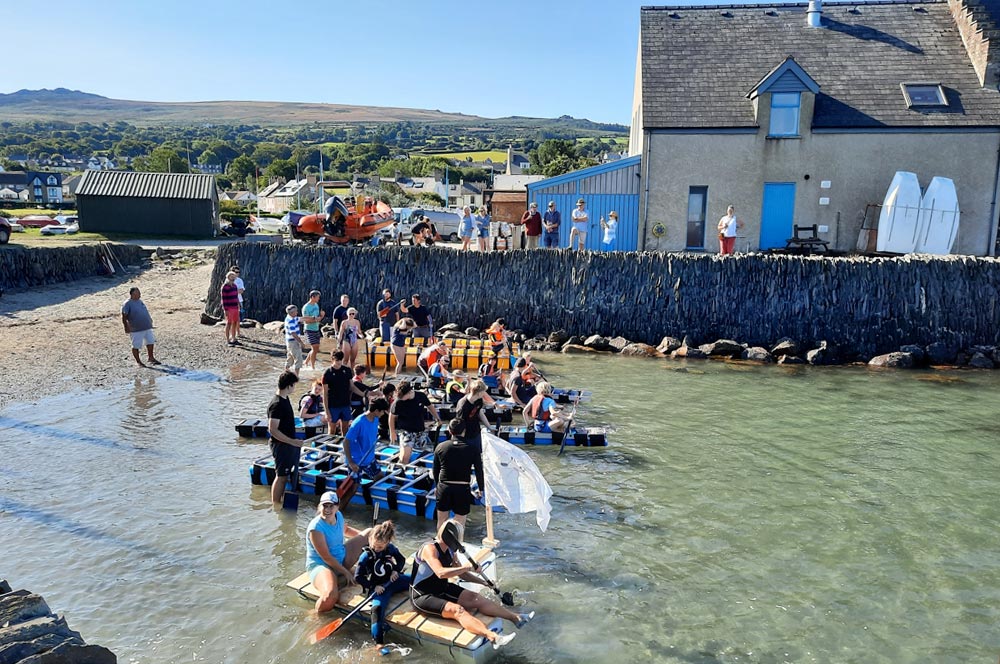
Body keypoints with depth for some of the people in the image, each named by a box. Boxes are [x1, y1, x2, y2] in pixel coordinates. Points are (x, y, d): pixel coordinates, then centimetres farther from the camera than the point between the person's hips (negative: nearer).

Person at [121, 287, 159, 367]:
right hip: (136, 329, -7)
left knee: (150, 342, 14)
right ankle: (138, 361, 17)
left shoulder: (140, 301, 11)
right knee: (136, 346, 3)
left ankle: (150, 357, 29)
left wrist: (150, 319, 20)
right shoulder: (127, 304, -13)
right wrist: (126, 327, -20)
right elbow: (124, 317, -15)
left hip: (147, 327, 7)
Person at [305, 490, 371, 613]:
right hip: (320, 565, -8)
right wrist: (346, 572, -16)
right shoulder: (316, 528, -27)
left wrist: (366, 536, 15)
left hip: (341, 558, 8)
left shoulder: (338, 516, -4)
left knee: (370, 533, 8)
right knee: (330, 596, -39)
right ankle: (320, 611, -4)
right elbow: (326, 558, -23)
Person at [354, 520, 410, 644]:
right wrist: (373, 587, -17)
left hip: (393, 580, 5)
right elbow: (358, 577, -11)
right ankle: (378, 640, -42)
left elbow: (402, 559, 16)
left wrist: (396, 570, -4)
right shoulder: (366, 556, -11)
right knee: (377, 607, -33)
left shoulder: (390, 548, -1)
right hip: (378, 587, -5)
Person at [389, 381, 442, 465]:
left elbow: (430, 407, 7)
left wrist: (438, 419, 12)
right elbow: (392, 417, -3)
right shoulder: (398, 403, -19)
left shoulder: (421, 396, -12)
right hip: (406, 432, -4)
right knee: (404, 458, -21)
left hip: (421, 431, 4)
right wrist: (392, 433, -1)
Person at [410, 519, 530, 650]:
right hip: (422, 596, -8)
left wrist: (484, 582, 6)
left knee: (476, 598, -8)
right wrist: (466, 567, -31)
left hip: (442, 589, 9)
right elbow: (440, 573, -38)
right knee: (457, 610, -30)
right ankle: (493, 637, -48)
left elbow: (462, 574, 14)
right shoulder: (430, 549, -23)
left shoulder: (450, 551, 4)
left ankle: (515, 617, -8)